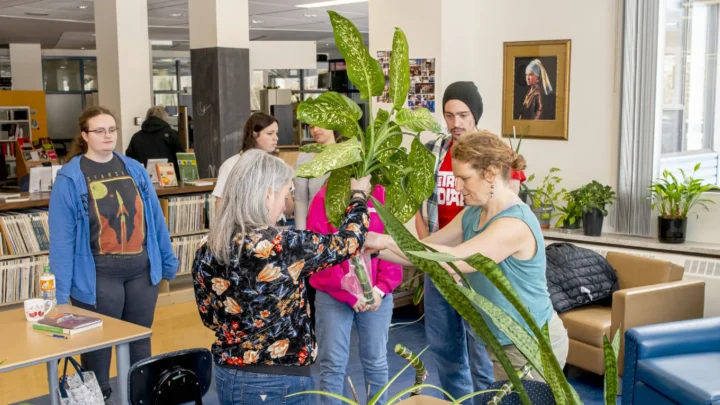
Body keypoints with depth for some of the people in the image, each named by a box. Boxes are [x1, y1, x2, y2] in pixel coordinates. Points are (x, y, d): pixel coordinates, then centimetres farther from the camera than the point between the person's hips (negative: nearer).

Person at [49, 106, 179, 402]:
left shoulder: (135, 169, 4)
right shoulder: (70, 178, -8)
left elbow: (155, 218, 9)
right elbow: (61, 236, -10)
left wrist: (168, 261, 10)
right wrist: (61, 290, -13)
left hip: (142, 269, 4)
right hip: (98, 275, -4)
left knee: (140, 342, 17)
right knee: (99, 346, 10)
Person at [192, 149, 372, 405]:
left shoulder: (207, 252, -5)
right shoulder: (284, 246, -23)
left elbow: (210, 317, 8)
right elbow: (348, 241, -8)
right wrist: (359, 196, 9)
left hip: (226, 377, 6)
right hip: (279, 384, -6)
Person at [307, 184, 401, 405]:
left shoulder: (383, 195, 2)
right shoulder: (324, 198, -4)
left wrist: (382, 287, -9)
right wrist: (347, 292, -11)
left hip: (378, 295, 2)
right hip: (333, 295, -2)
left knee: (376, 362, 12)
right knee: (333, 364, 3)